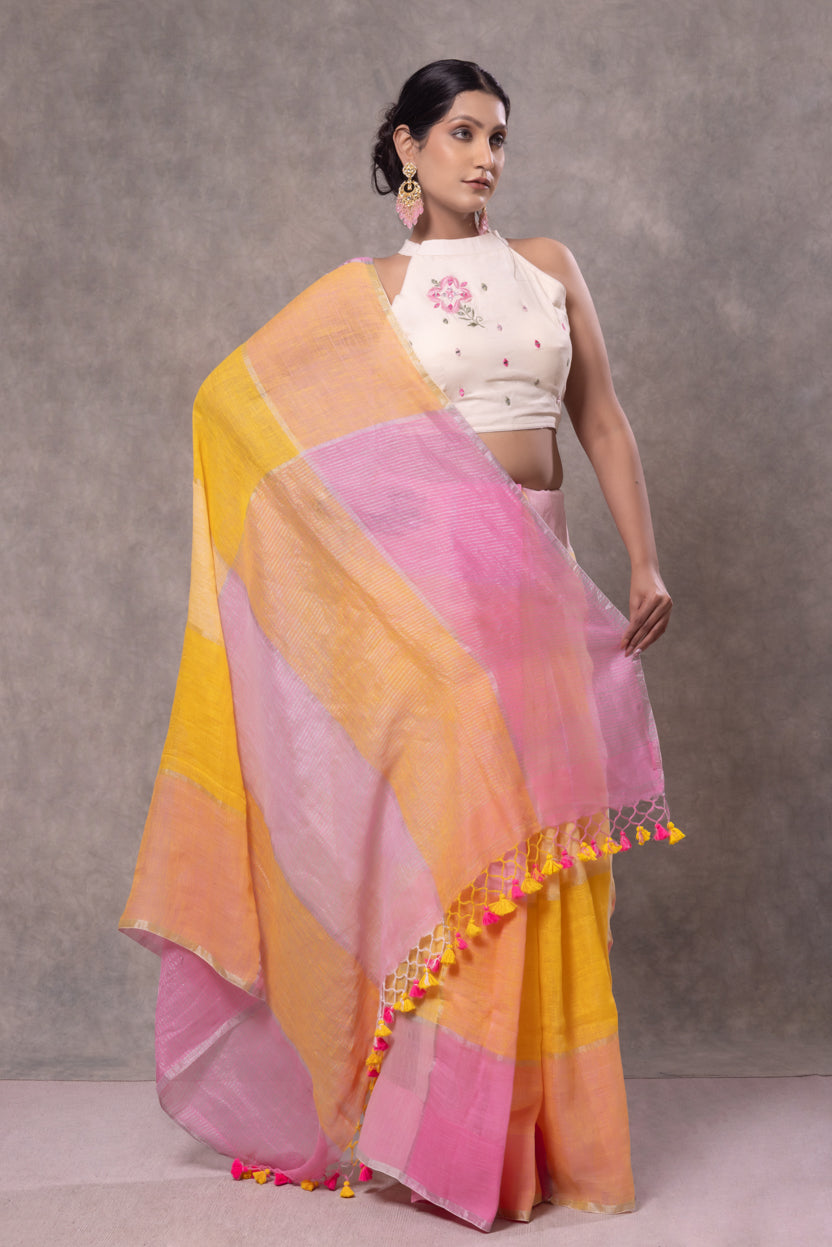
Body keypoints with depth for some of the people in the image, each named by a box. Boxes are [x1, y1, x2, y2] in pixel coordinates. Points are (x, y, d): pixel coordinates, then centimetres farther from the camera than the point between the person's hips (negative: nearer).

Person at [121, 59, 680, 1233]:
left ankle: (535, 1116, 18)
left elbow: (603, 420, 12)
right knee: (454, 819, -5)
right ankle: (446, 1126, 8)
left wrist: (646, 560, 5)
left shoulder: (550, 265, 14)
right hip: (431, 570, -3)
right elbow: (240, 399, 9)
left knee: (540, 835, 5)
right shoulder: (368, 290, 6)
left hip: (539, 574, 4)